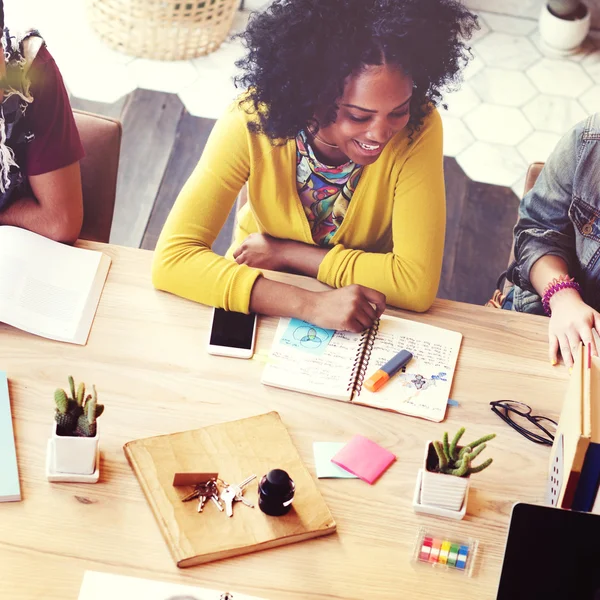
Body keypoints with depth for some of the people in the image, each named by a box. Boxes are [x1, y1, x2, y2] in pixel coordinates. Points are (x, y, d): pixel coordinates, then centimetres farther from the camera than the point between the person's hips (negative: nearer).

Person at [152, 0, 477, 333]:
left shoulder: (418, 127, -22)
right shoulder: (253, 118, -23)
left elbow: (417, 283, -22)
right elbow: (172, 258, -28)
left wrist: (285, 252, -20)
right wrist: (308, 304, -37)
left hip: (360, 324, 1)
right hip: (263, 309, 0)